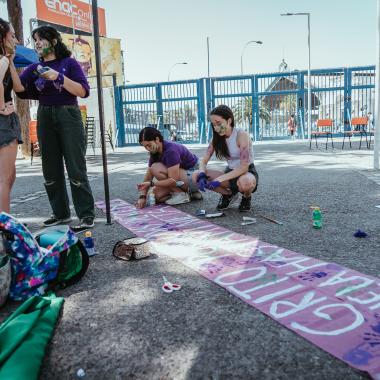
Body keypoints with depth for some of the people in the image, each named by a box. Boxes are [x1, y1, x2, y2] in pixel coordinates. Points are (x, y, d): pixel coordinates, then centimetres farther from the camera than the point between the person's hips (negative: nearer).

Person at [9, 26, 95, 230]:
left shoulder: (69, 63, 2)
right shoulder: (34, 68, 13)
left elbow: (83, 91, -9)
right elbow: (19, 88, -2)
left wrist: (59, 77, -17)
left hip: (69, 117, -5)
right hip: (45, 119, 5)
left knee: (75, 168, -8)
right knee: (51, 170, 7)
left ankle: (86, 215, -3)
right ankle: (61, 213, 18)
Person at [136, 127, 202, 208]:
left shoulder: (171, 150, -27)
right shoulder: (154, 152, 0)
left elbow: (173, 180, -30)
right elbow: (148, 177, -2)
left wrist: (151, 183, -31)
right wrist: (142, 196, -14)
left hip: (193, 175, -9)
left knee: (156, 168, -23)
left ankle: (181, 194, -10)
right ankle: (190, 193, 7)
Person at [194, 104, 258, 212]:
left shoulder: (241, 135, -20)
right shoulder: (217, 138, -2)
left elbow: (244, 167, -27)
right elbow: (203, 161, -3)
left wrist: (219, 179, -33)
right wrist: (201, 175, -26)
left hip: (248, 173, -5)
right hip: (230, 173, 6)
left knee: (244, 182, -43)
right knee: (196, 176, -15)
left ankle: (246, 197, -4)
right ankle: (228, 194, 7)